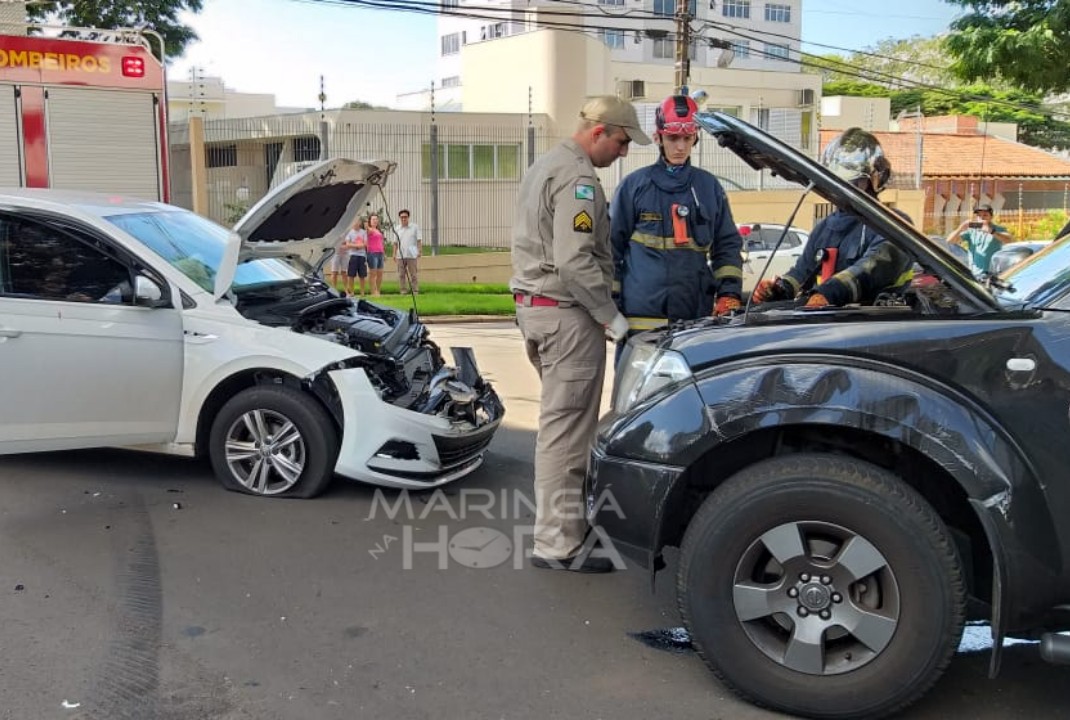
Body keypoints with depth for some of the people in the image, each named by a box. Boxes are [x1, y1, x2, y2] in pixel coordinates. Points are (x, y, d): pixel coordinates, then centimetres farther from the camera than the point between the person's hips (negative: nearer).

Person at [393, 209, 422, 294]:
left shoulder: (415, 227, 1)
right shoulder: (397, 229, 11)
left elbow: (419, 240, 0)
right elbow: (395, 242, 14)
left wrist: (419, 251, -9)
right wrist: (394, 253, 7)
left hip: (412, 255, -3)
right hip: (400, 256, 3)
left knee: (413, 274, -1)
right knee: (401, 274, 4)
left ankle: (415, 290, 3)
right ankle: (404, 290, 11)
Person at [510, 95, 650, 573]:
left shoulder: (543, 166, 19)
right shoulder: (578, 179, -14)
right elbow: (574, 263, -23)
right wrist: (613, 318, -16)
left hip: (533, 305, 10)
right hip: (566, 313, -10)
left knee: (560, 420, 17)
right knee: (565, 427, -7)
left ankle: (565, 519, 27)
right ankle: (557, 544, -3)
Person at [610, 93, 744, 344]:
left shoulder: (709, 187, 14)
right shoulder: (635, 185, 5)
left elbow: (728, 245, 16)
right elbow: (612, 248, 5)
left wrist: (729, 293, 2)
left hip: (697, 317, 3)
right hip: (641, 315, -2)